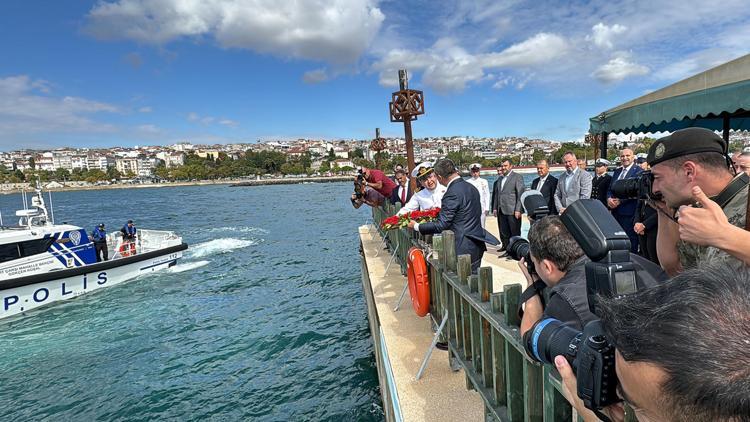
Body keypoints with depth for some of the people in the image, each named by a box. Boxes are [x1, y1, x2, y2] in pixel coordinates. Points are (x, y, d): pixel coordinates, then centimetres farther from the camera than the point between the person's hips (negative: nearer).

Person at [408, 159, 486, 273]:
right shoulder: (471, 187, 9)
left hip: (463, 249, -9)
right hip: (477, 245, 9)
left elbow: (441, 225, -18)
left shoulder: (452, 194, -19)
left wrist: (417, 226, -6)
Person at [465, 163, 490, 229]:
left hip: (481, 209, 1)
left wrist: (487, 208, 2)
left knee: (481, 227, 2)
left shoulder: (484, 182, 8)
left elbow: (487, 195, 8)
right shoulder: (467, 182, 5)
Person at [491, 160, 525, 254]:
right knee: (504, 232, 9)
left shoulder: (517, 177, -4)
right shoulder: (500, 179, 16)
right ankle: (507, 249, 17)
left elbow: (520, 194, -9)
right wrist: (495, 208, 12)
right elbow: (496, 194, 20)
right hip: (501, 211, 6)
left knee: (515, 233, 1)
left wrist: (518, 210, -16)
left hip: (512, 211, -6)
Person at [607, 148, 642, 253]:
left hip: (629, 212, -7)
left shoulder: (638, 171, -7)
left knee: (630, 243, 1)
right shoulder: (617, 171, 17)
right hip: (615, 211, 7)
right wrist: (609, 199, -5)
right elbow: (610, 189, 15)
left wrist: (619, 201, -18)